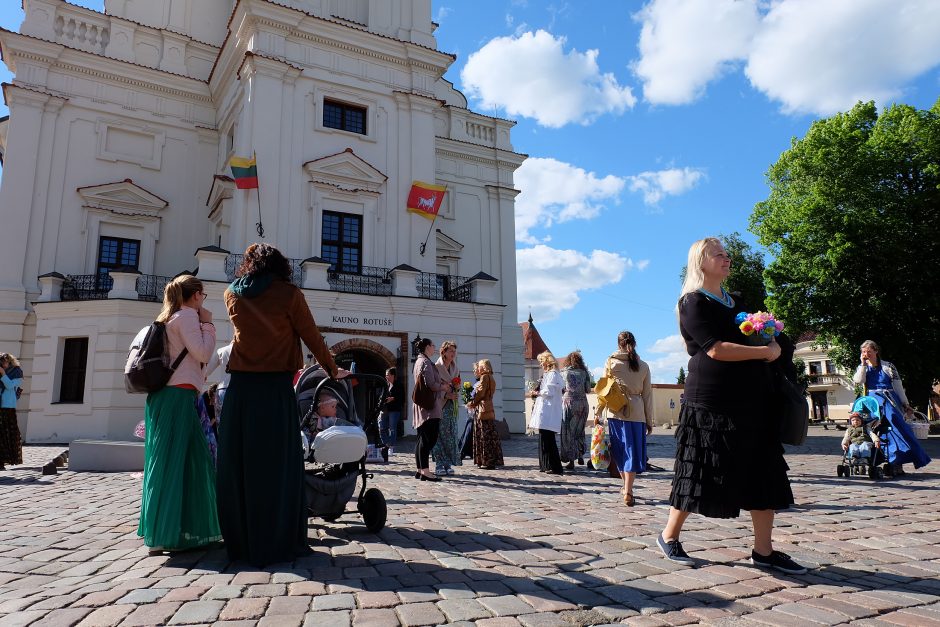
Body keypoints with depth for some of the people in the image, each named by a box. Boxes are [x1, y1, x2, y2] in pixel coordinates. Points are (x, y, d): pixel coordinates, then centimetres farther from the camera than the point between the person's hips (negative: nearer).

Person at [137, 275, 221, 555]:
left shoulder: (169, 317, 21)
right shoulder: (187, 315, -6)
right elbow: (203, 353, -13)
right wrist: (208, 323, -4)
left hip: (168, 395, 9)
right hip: (178, 396, -9)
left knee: (190, 460, 12)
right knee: (170, 463, -8)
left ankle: (183, 528, 19)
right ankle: (161, 535, -4)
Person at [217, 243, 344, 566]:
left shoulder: (232, 295, 10)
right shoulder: (289, 294, -2)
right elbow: (312, 337, 2)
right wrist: (332, 370, 15)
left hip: (240, 388, 4)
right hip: (276, 388, -4)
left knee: (237, 465, 9)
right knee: (277, 466, 2)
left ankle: (240, 541, 18)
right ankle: (279, 543, 8)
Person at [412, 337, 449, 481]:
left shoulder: (419, 361, 20)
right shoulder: (426, 362, -12)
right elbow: (431, 385, -20)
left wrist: (442, 384, 12)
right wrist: (443, 387, -2)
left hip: (422, 406, 10)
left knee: (423, 439, 11)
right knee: (429, 439, -10)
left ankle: (420, 470, 15)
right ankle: (425, 471, -11)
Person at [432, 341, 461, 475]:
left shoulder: (455, 368, 15)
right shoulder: (436, 367, -5)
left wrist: (457, 387, 1)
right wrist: (445, 395, -17)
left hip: (451, 405, 6)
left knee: (451, 435, 4)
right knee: (439, 435, -5)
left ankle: (448, 464, 10)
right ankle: (439, 465, 1)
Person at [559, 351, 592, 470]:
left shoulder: (564, 372, 3)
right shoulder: (584, 372, 6)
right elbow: (588, 389, 3)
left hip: (568, 402, -2)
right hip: (582, 403, 2)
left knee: (568, 432, 3)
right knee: (580, 430, 18)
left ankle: (571, 461, 2)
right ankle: (580, 456, 17)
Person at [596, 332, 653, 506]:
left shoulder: (611, 362, 0)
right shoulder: (643, 366, 4)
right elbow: (647, 395, 6)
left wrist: (598, 412, 8)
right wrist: (649, 420, 11)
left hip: (616, 412, 0)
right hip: (636, 413, 0)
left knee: (619, 451, 14)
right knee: (632, 451, 4)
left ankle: (626, 487, 25)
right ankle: (628, 491, -1)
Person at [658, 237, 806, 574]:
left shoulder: (735, 302, 20)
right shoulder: (694, 303, -6)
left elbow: (763, 336, 30)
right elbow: (716, 349, -18)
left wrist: (772, 340, 8)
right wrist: (765, 352, -13)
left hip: (752, 398, 8)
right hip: (712, 400, -8)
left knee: (764, 473, 5)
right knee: (702, 471, -1)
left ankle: (763, 550, 14)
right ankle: (669, 536, 15)